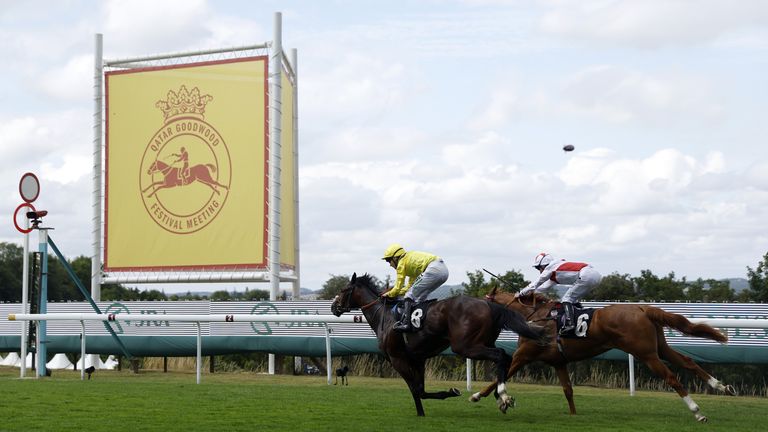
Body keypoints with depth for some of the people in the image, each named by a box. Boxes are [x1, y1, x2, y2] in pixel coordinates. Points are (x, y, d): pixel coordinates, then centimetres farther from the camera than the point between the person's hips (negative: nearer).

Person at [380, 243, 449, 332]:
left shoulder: (402, 263, 7)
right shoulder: (410, 259, 33)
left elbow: (398, 286, 10)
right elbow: (410, 285, 37)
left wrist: (389, 294, 27)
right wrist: (394, 292, 36)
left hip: (434, 269, -9)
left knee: (410, 294, -4)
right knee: (420, 296, 20)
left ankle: (405, 323, -13)